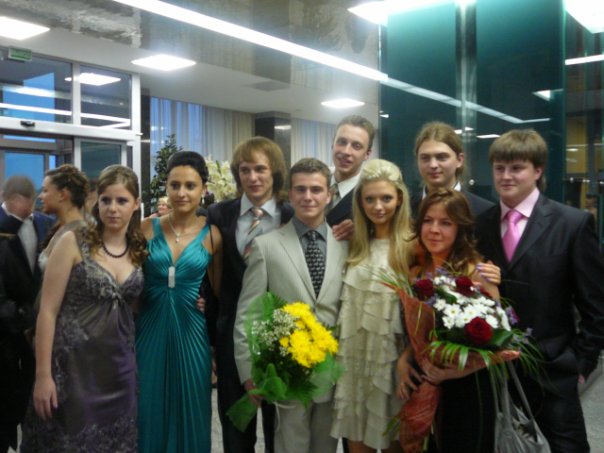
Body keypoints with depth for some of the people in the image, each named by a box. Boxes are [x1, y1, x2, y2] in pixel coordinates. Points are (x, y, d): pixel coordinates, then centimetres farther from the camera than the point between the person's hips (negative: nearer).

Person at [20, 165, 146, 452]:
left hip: (119, 369, 4)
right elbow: (48, 311, -9)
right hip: (72, 366, -3)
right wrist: (43, 374, -12)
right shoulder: (73, 242, -7)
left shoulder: (140, 251, 5)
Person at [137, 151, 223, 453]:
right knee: (149, 412, 11)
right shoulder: (147, 228, -2)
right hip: (149, 330, 1)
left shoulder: (213, 235, -3)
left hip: (191, 332, -1)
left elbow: (219, 292, 5)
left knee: (189, 414, 11)